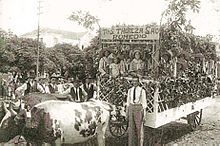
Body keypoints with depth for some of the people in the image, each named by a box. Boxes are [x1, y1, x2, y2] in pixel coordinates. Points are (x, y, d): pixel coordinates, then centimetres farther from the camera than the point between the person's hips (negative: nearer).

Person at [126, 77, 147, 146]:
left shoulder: (142, 90, -6)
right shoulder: (130, 90, 7)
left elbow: (144, 101, -4)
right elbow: (128, 101, 11)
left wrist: (144, 113, -8)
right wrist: (127, 111, 9)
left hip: (139, 108, -4)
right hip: (131, 108, 4)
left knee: (139, 126, 3)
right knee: (131, 126, 7)